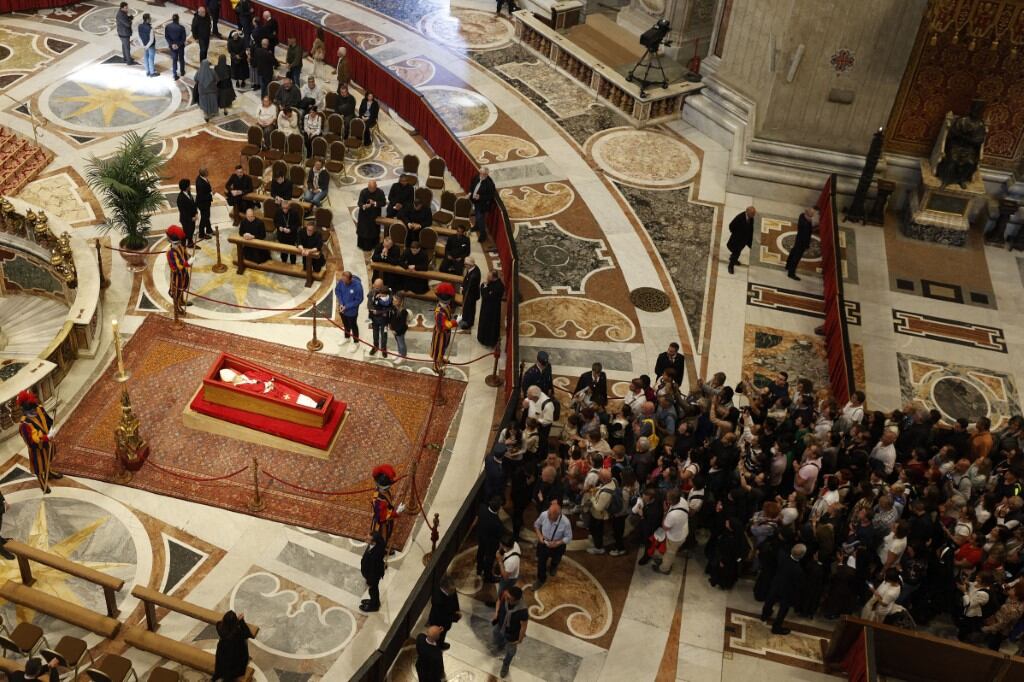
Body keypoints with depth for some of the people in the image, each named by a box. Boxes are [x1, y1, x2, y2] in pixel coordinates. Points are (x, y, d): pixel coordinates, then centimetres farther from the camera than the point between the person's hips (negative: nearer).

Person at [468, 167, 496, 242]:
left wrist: (480, 197, -32)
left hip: (482, 203, -8)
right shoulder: (477, 177, -12)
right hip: (475, 200, 8)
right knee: (476, 214, 29)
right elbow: (472, 184, 8)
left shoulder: (490, 184, -32)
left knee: (480, 218, -2)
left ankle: (483, 234, 17)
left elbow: (491, 196, -25)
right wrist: (470, 192, -6)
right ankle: (477, 226, 56)